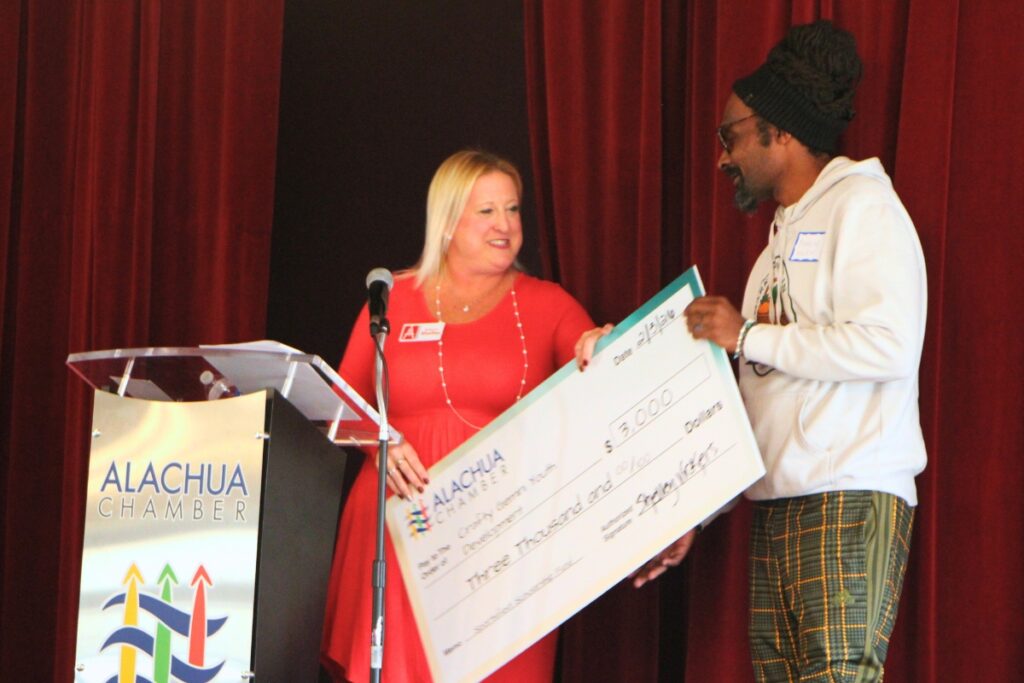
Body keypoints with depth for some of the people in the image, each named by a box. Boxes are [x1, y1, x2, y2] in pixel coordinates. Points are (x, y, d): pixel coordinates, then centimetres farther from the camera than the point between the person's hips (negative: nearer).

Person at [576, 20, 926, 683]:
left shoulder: (861, 205, -2)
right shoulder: (786, 234, 23)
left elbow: (888, 346, -17)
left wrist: (749, 336, -10)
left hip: (851, 502, -8)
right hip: (777, 505, 8)